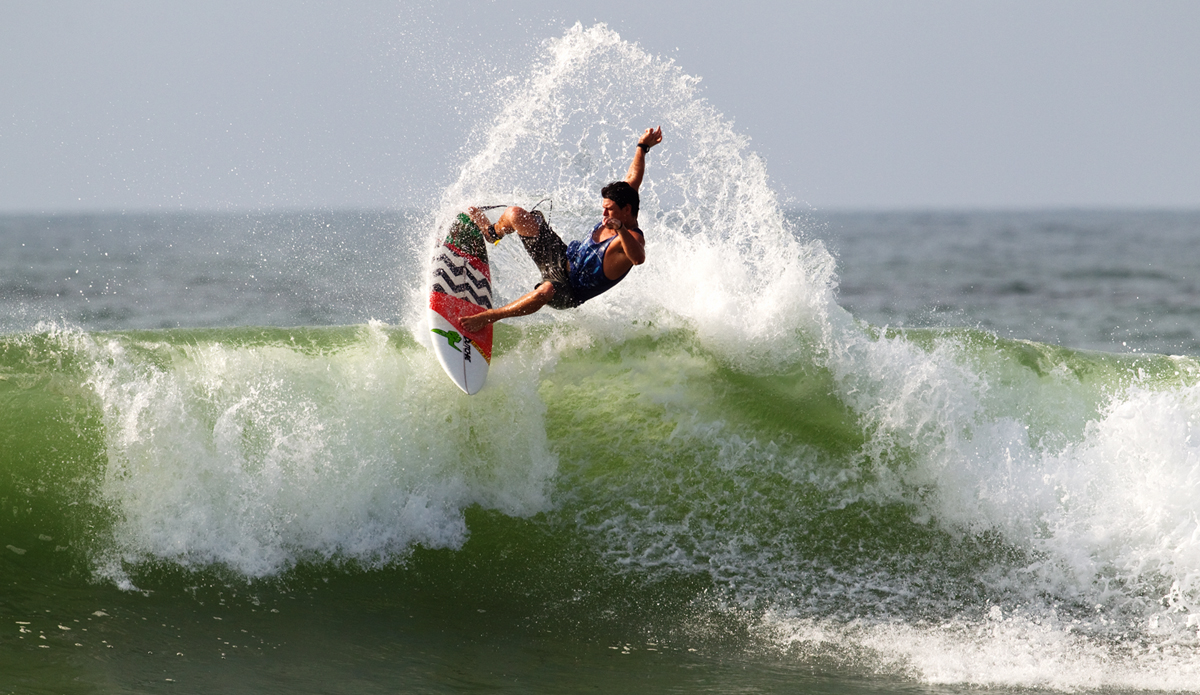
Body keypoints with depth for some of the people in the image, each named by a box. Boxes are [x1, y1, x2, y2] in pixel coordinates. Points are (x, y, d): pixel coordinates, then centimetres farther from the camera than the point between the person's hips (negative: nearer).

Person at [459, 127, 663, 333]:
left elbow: (638, 258, -52)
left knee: (546, 291, -48)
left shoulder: (632, 238, -26)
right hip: (564, 257, 9)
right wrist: (642, 148, 22)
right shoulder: (616, 217, 0)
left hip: (569, 291, -9)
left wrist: (620, 230, -64)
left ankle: (487, 317, -35)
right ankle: (493, 232, 44)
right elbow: (632, 180, 16)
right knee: (515, 214, 6)